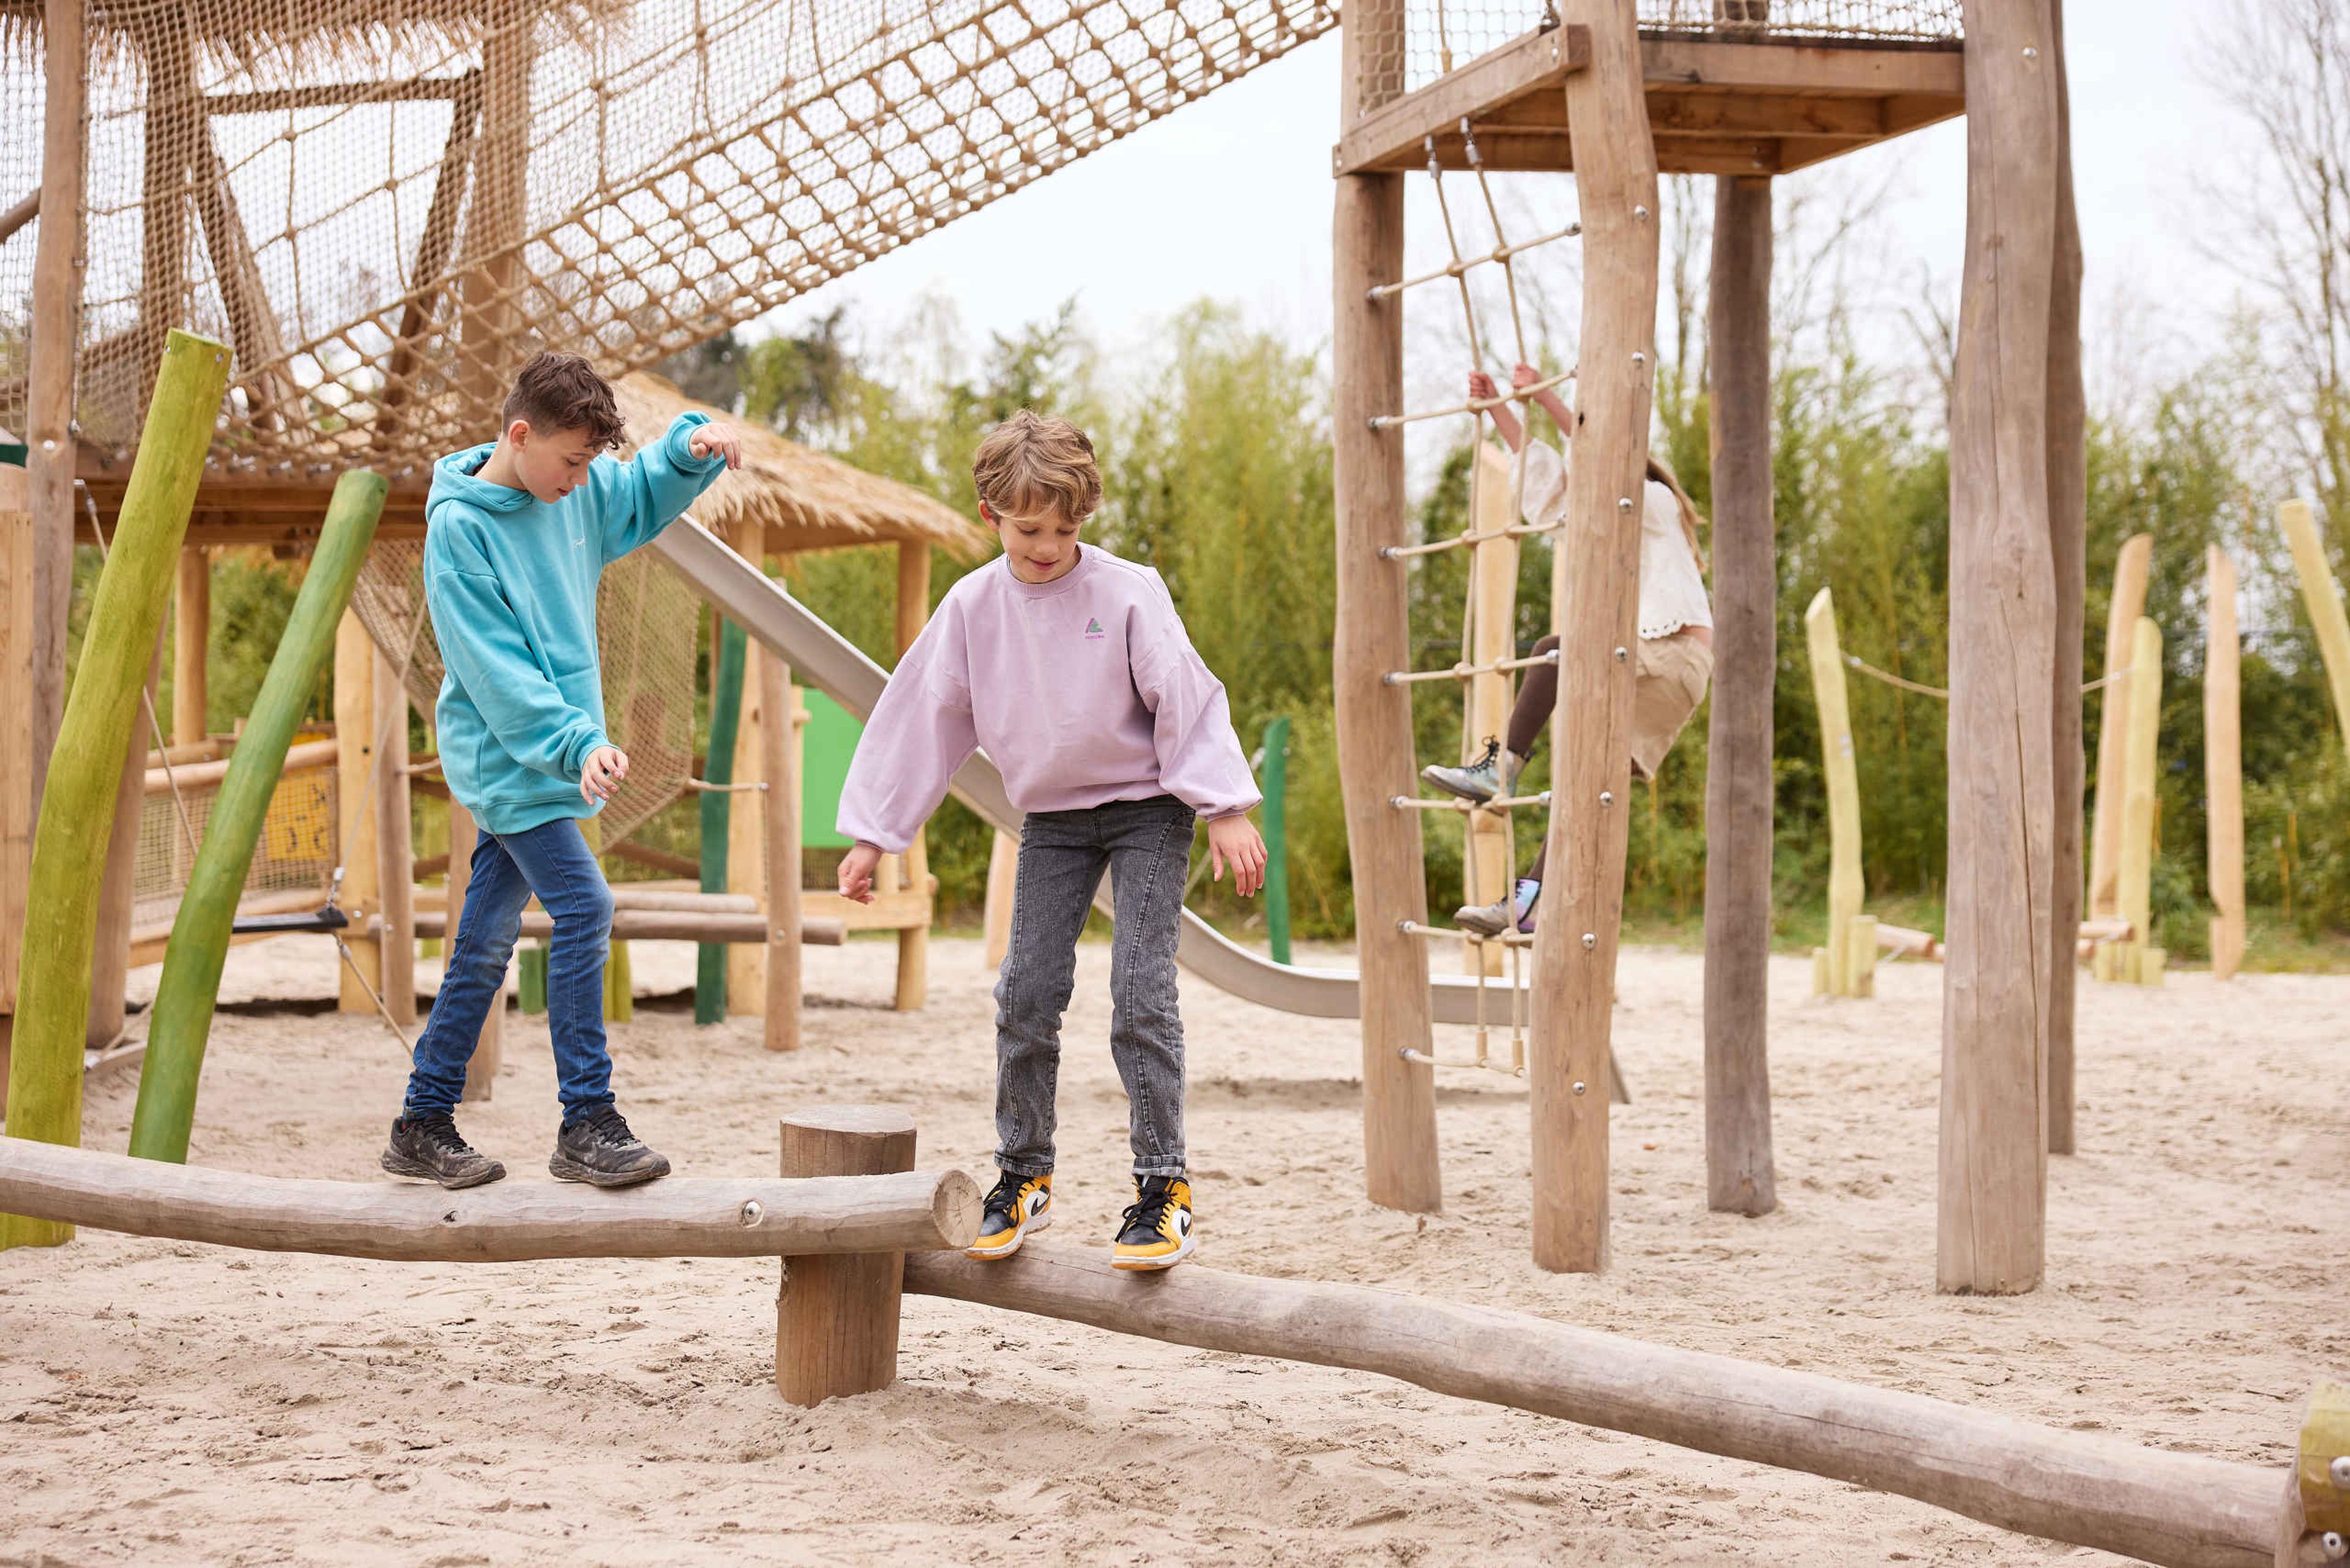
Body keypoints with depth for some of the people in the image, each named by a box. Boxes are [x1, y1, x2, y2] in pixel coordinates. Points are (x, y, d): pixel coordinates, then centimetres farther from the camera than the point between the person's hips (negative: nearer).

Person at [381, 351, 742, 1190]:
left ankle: (424, 1123, 19)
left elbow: (647, 495, 24)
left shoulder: (577, 492, 5)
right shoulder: (459, 525, -15)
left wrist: (692, 445, 3)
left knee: (487, 940, 11)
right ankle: (587, 1124, -11)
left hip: (545, 760, 8)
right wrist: (576, 742, -28)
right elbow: (493, 667, -20)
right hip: (503, 755, -8)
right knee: (584, 908, -16)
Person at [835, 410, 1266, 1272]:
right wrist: (873, 834, 2)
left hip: (1147, 808, -3)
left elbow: (1186, 700, -12)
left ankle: (1164, 1185, -5)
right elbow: (921, 717, 1)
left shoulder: (1128, 593, -15)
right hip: (1052, 818, 4)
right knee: (1026, 996, -1)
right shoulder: (972, 605, -5)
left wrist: (1227, 809, -17)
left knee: (1140, 993, -12)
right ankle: (1023, 1176, 14)